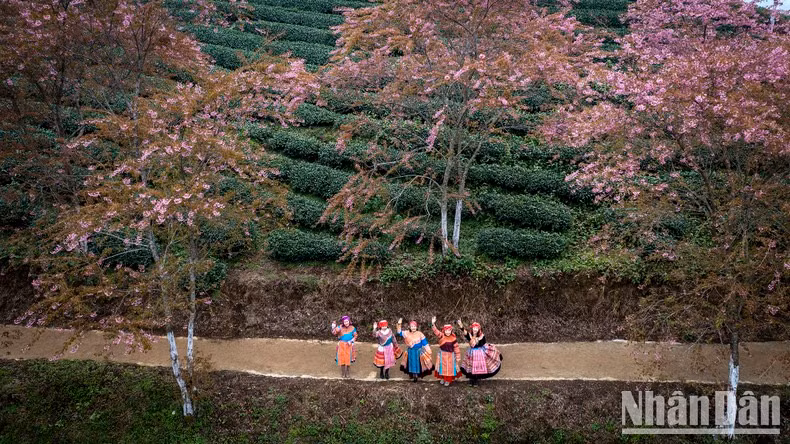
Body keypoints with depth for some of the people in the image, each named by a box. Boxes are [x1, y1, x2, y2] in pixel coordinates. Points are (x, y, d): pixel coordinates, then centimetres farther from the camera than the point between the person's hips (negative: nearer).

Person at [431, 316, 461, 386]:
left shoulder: (453, 338, -13)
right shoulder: (441, 336, -11)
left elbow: (456, 348, -6)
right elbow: (436, 331, -28)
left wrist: (458, 357, -4)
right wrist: (433, 324, -46)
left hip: (450, 355, -1)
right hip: (442, 355, 1)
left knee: (450, 368, 7)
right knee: (442, 367, 12)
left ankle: (448, 380, 21)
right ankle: (442, 378, 30)